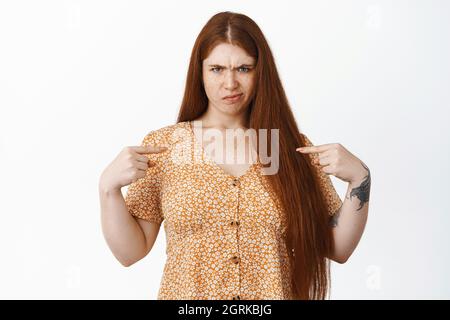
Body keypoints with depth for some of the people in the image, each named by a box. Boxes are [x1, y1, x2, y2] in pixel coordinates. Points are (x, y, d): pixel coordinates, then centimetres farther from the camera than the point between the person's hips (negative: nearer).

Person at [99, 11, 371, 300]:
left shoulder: (295, 149, -5)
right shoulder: (161, 145, -7)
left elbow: (337, 249, -4)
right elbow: (130, 251, -6)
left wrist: (359, 179, -17)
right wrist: (109, 188, -21)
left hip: (276, 292, 1)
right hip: (185, 293, 0)